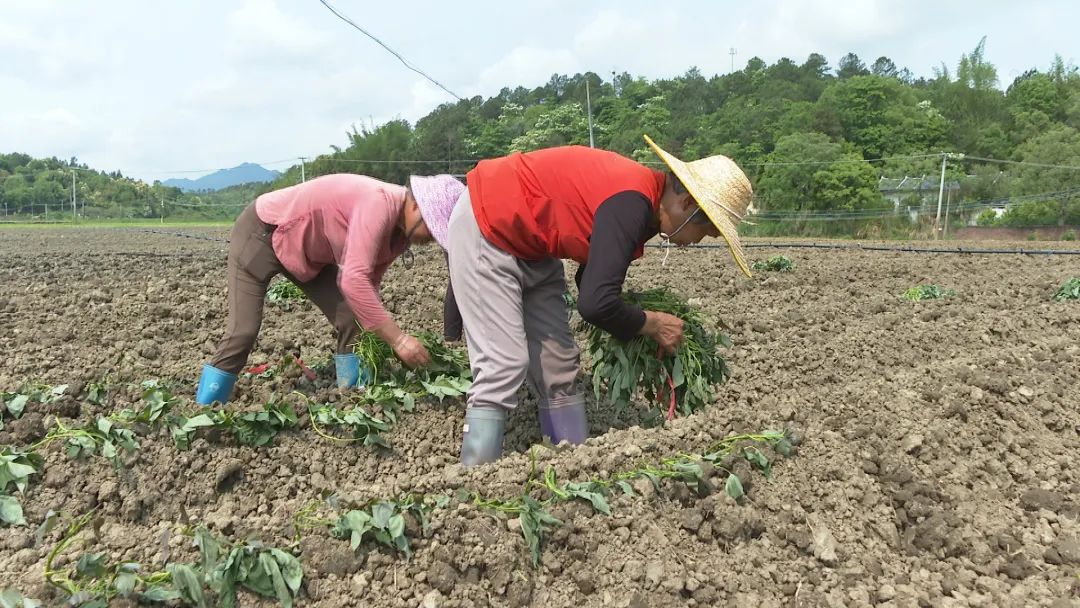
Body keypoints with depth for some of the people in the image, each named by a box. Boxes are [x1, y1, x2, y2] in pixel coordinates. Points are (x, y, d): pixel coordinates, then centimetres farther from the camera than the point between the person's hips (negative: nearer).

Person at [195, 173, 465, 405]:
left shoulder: (400, 230, -6)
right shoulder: (380, 203, -35)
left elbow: (368, 283, -2)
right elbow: (353, 281, -43)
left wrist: (387, 337, -14)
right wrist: (398, 339, -42)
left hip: (308, 250, 9)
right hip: (261, 232, -8)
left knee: (352, 322, -1)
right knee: (243, 330, -13)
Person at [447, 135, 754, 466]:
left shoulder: (642, 202, 3)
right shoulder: (631, 203, -27)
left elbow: (593, 283, 13)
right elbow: (595, 303, -33)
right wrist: (651, 324, -16)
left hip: (529, 246, 10)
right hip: (484, 228, -10)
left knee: (558, 364, 7)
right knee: (505, 365, -16)